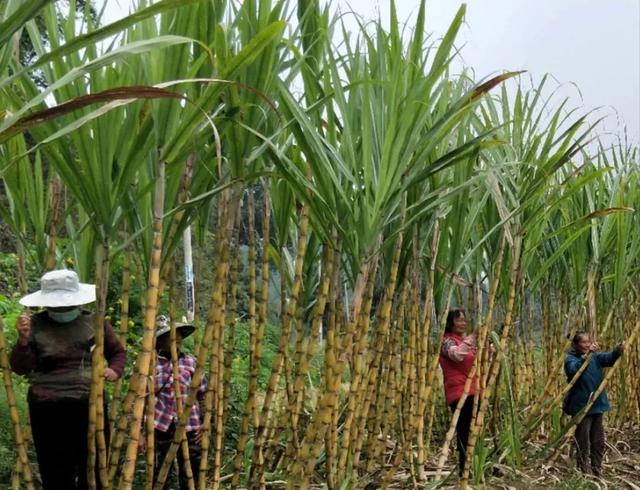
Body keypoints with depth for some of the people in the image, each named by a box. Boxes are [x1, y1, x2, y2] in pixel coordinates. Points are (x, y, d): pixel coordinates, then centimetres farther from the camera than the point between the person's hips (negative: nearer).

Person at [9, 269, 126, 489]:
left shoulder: (95, 323, 4)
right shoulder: (35, 325, 0)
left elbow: (117, 351, 17)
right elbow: (20, 368, -2)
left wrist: (115, 370, -4)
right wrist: (23, 340, -18)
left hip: (91, 405, 2)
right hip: (48, 409, -1)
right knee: (57, 471, 5)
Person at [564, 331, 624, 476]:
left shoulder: (595, 356, 7)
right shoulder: (571, 358, -9)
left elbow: (609, 358, -13)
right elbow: (574, 369, -31)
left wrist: (617, 351, -34)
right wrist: (586, 355, -43)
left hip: (597, 406, 6)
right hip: (581, 407, -6)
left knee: (599, 443, 15)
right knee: (583, 445, 1)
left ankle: (597, 472, 28)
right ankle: (585, 474, 12)